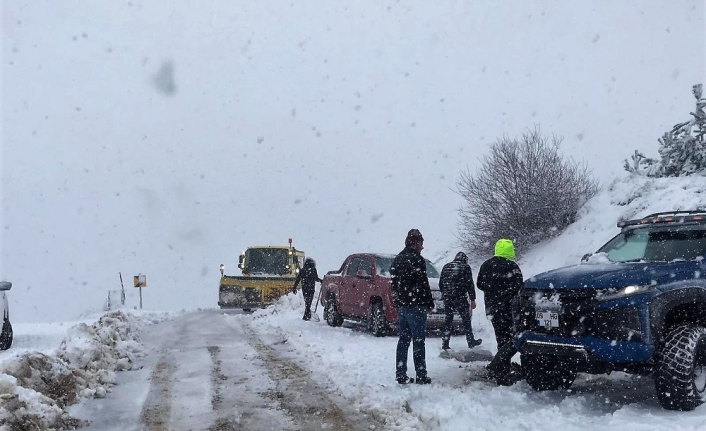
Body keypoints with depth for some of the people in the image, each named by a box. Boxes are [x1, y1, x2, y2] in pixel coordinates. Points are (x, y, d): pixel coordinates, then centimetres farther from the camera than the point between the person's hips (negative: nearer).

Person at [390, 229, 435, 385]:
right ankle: (421, 376, -3)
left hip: (400, 305, 8)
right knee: (418, 341, -4)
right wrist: (430, 303, -7)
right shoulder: (417, 259, -12)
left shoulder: (397, 259, 15)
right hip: (415, 305, -8)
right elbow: (423, 284, -15)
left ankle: (400, 375, 11)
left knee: (403, 339, 11)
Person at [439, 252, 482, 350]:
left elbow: (440, 283, 15)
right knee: (466, 319, 9)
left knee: (448, 319, 10)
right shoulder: (466, 267, -3)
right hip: (460, 298, -4)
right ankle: (471, 342, 17)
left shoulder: (446, 267, 12)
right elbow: (470, 285, -6)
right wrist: (472, 299, -2)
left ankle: (445, 343, 6)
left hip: (447, 298, 4)